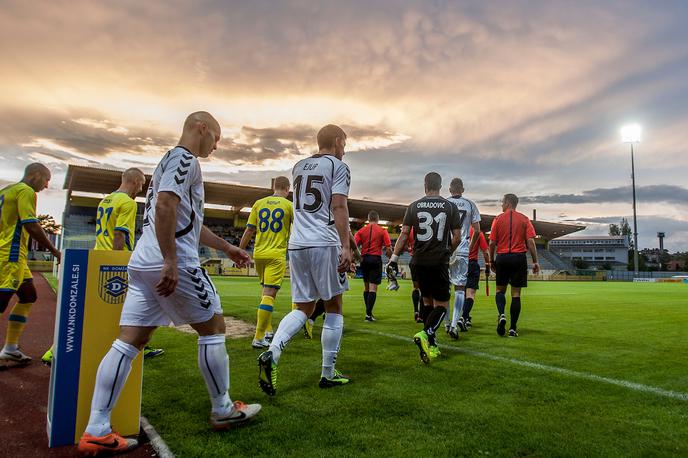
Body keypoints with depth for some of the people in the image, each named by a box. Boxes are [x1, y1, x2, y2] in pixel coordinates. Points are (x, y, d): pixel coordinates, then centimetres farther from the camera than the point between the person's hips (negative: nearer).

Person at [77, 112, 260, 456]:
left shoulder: (170, 159, 26)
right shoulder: (184, 157, -5)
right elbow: (164, 207, -22)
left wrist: (227, 248, 32)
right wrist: (171, 263, -25)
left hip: (142, 262, 9)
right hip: (175, 263, -9)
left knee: (128, 342, 5)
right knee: (212, 328, 5)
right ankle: (222, 410, 18)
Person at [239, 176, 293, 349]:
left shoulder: (259, 203, 8)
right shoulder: (289, 205, -1)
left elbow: (249, 230, 6)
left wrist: (240, 251, 13)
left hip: (259, 254, 5)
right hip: (277, 255, -5)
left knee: (266, 291, 20)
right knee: (269, 294, -7)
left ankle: (268, 330, 28)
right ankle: (259, 338, -11)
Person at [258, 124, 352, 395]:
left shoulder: (298, 167, 19)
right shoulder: (338, 167, 0)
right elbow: (339, 207, -12)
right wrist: (346, 247, -16)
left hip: (296, 244, 6)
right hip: (325, 244, -6)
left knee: (303, 308, 13)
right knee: (333, 308, 8)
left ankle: (271, 354, -9)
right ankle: (328, 374, 13)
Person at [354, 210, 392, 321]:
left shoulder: (361, 230, 7)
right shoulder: (383, 231, 1)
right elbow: (388, 249, -5)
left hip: (364, 259, 3)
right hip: (376, 259, -3)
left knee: (366, 286, 15)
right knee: (373, 287, -4)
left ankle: (368, 312, 24)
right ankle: (368, 314, -10)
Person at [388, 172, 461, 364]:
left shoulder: (414, 206, 6)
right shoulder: (450, 207, 3)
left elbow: (404, 233, -1)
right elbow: (457, 237, 3)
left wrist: (394, 257, 1)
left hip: (418, 262, 3)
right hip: (439, 262, -3)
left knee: (427, 300, 17)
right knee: (441, 304, 3)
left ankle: (430, 344, 21)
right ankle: (426, 334, -23)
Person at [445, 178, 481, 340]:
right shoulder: (470, 204, 5)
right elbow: (477, 230, 3)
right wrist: (470, 247, 16)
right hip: (462, 251, 0)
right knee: (460, 288, 4)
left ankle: (447, 324, 17)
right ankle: (454, 324, -7)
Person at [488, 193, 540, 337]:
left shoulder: (498, 219, 1)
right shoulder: (524, 219, 3)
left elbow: (492, 243, -1)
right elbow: (531, 242, -4)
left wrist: (491, 260, 9)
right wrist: (535, 262, 1)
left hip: (502, 258, 0)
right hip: (519, 258, 1)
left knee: (500, 290, 16)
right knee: (516, 294, 5)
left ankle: (501, 315, -10)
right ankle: (513, 328, 5)